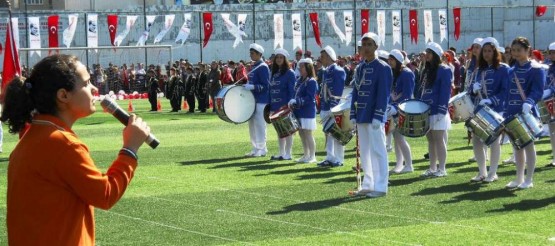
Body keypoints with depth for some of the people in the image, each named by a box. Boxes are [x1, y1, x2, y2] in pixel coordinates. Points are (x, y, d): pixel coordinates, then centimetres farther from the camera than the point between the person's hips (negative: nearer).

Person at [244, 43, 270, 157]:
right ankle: (255, 149, 19)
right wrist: (247, 86, 9)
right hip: (252, 100, 9)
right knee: (252, 125, 12)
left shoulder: (263, 67, -12)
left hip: (261, 101, -9)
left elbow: (265, 86, -16)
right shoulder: (254, 67, 15)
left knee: (259, 124, -5)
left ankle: (261, 149, 1)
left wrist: (252, 87, -25)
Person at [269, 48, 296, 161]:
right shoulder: (274, 73, 12)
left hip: (286, 107, -7)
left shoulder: (289, 73, -8)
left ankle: (288, 154, 3)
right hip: (276, 107, 7)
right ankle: (281, 153, 16)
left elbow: (292, 91, -12)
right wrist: (271, 107, 9)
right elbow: (271, 90, 14)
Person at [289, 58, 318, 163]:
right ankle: (306, 155, 21)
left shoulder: (311, 81, -12)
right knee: (302, 134, 12)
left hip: (307, 112, -9)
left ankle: (312, 156, 1)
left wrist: (297, 102, -22)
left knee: (308, 134, -5)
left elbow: (310, 98, -19)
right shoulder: (300, 81, 14)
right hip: (300, 112, 9)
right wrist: (292, 103, 3)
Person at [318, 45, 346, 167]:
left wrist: (335, 105, -21)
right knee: (328, 134, 12)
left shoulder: (338, 71, -12)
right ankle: (330, 158, 18)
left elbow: (338, 91, -17)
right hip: (326, 107, 9)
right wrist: (321, 105, 14)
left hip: (335, 108, -9)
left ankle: (338, 159, 3)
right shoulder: (326, 72, 15)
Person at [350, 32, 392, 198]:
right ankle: (368, 185, 18)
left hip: (374, 117, -7)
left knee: (377, 151, -4)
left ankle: (380, 187, -1)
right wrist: (353, 115, 9)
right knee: (364, 152, 10)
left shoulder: (383, 68, -7)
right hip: (362, 116, 7)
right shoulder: (359, 68, 14)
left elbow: (383, 94, -12)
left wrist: (378, 116, -18)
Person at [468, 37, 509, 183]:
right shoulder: (480, 70, 13)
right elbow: (472, 90, 16)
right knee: (476, 141, 6)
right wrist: (474, 88, -7)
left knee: (494, 141, -2)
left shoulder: (503, 69, -5)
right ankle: (482, 172, 18)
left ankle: (492, 173, 8)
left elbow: (505, 91, -12)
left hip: (496, 111, -6)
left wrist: (491, 100, -23)